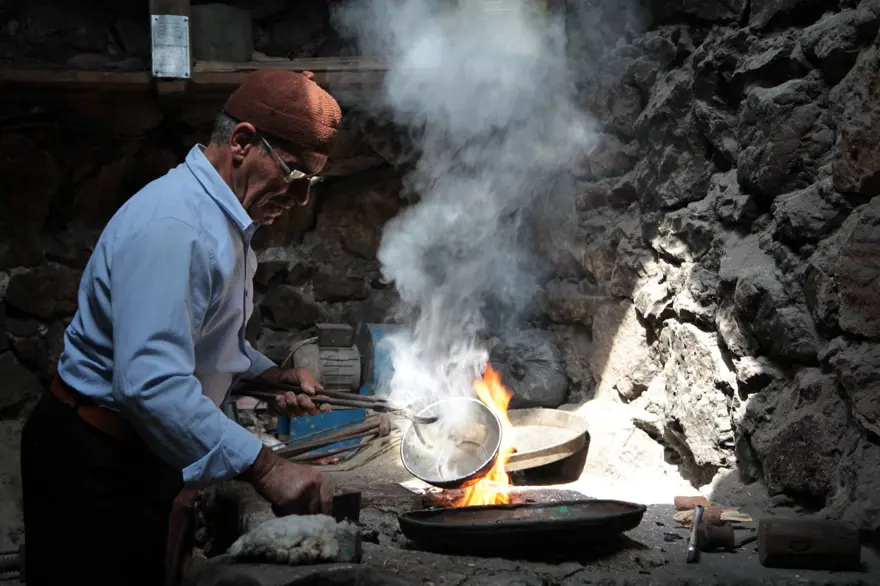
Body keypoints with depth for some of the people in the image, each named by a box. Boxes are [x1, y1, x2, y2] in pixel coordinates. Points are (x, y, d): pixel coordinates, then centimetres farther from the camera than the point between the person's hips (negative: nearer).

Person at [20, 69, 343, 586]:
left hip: (141, 458, 10)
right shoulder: (173, 227, -26)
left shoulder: (223, 218, 9)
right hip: (92, 466, -10)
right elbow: (152, 383, -35)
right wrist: (264, 468, -34)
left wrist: (271, 376, 5)